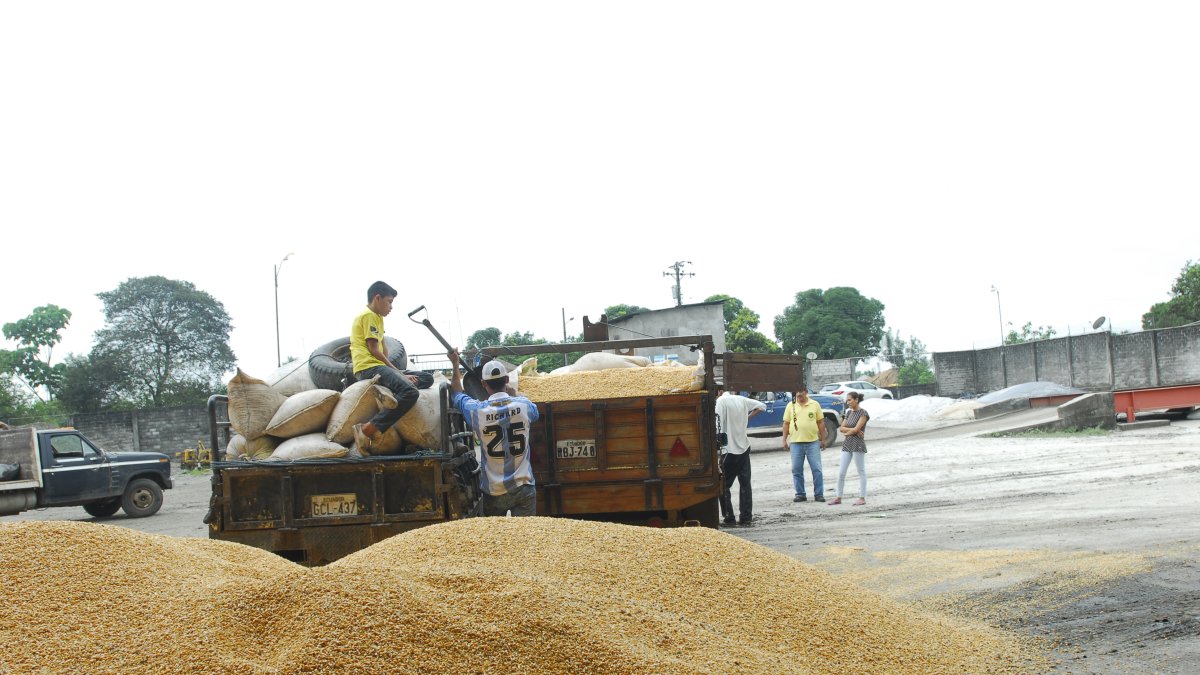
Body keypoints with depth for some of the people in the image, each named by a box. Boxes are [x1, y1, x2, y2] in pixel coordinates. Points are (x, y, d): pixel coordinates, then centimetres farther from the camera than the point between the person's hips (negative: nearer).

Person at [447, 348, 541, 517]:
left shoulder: (477, 411, -7)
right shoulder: (524, 405, -5)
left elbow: (457, 394, 16)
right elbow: (534, 413, 23)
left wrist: (455, 364, 30)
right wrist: (514, 395, 38)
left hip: (494, 491, 0)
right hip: (523, 488, 0)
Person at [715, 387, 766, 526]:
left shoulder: (721, 401, -12)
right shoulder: (741, 400, 6)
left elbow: (718, 424, -21)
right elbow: (762, 406, 18)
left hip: (729, 449, -6)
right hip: (744, 448, 6)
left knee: (724, 486, 3)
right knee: (745, 484, 10)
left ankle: (729, 517, 0)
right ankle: (746, 516, 9)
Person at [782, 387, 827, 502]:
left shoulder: (815, 405, 4)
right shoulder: (791, 406, 6)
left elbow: (821, 423, 7)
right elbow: (786, 424, 8)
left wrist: (823, 439, 5)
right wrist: (784, 440, 3)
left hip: (813, 442, -1)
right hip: (795, 442, 1)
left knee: (817, 469, -2)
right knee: (796, 470, 4)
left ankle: (819, 494, 5)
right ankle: (800, 494, 13)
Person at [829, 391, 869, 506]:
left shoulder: (863, 413, -7)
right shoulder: (849, 412, 13)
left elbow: (856, 429, -15)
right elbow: (841, 428, 7)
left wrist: (847, 431, -1)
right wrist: (852, 430, -8)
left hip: (858, 445, -7)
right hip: (847, 444, 7)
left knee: (861, 471, 2)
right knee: (841, 472, 4)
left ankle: (862, 497, 7)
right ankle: (838, 497, 9)